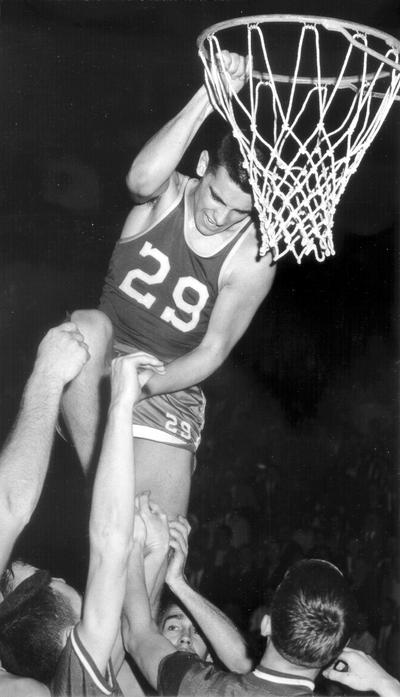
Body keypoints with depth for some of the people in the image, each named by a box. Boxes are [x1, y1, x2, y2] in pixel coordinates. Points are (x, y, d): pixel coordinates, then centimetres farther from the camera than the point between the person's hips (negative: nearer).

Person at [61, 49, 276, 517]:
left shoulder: (253, 262, -10)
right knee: (86, 325, -37)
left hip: (170, 386, 0)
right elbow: (142, 178, -35)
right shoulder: (167, 195, -8)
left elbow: (212, 351, -9)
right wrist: (208, 97, -44)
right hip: (99, 360, 1)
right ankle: (90, 474, -27)